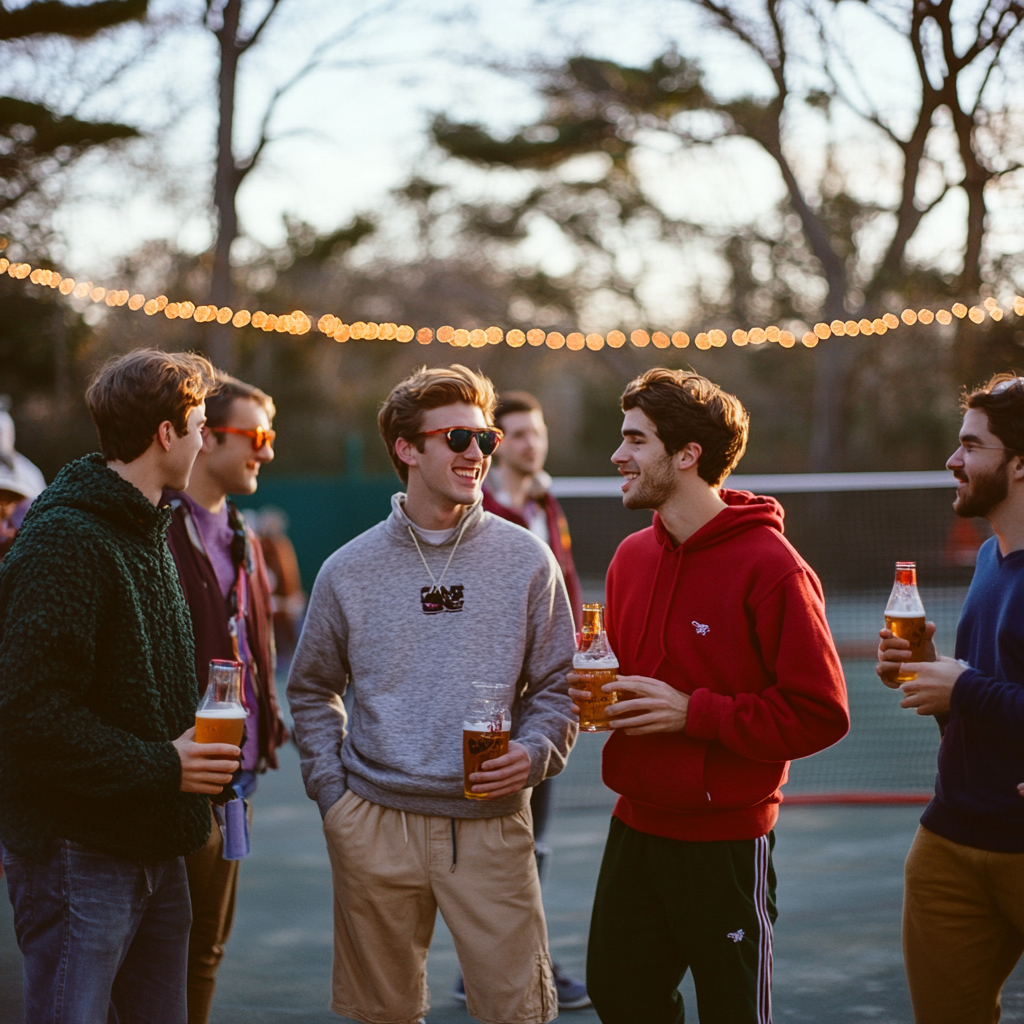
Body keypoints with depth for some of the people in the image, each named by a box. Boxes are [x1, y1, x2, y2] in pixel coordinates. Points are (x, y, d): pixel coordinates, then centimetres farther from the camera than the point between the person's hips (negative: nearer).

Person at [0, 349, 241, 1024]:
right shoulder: (62, 541, -16)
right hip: (79, 852, -9)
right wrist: (162, 766, -19)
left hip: (155, 850, 9)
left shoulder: (150, 531, 16)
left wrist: (193, 749, 5)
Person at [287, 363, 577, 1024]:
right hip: (374, 825, 1)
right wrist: (331, 791, 3)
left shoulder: (526, 559, 2)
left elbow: (557, 684, 5)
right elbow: (313, 691, 13)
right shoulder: (350, 570, 4)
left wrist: (533, 752, -13)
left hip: (490, 824, -1)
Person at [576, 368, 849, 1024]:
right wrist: (592, 693, 1)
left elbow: (821, 715, -18)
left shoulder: (770, 566, -16)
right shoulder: (633, 557, 7)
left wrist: (692, 713, -20)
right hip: (636, 826, 7)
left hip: (726, 840, -7)